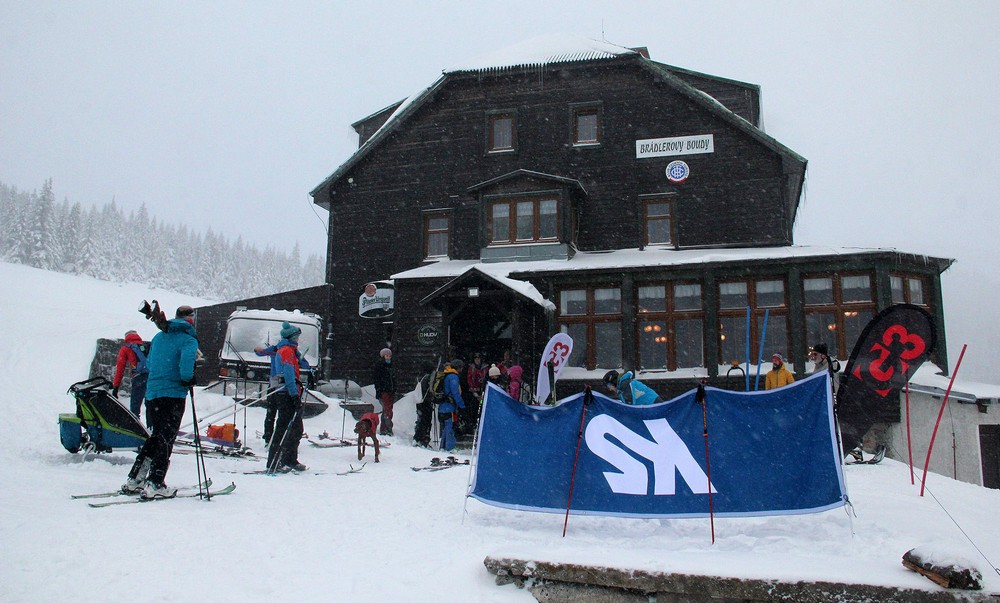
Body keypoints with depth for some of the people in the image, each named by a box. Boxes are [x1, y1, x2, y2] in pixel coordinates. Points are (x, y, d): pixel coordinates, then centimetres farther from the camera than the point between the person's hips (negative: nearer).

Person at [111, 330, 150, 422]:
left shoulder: (126, 348, 17)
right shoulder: (147, 346, 26)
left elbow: (120, 368, 11)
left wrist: (115, 386, 10)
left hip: (139, 378, -4)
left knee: (134, 408, -2)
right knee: (150, 407, 16)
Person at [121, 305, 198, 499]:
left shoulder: (159, 337, 15)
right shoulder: (189, 340, -7)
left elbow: (149, 363, 20)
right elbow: (186, 366, -22)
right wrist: (188, 380, -5)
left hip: (152, 394, 7)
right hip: (173, 395, -7)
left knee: (155, 437, 17)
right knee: (166, 440, -2)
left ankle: (134, 481, 19)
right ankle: (154, 485, -6)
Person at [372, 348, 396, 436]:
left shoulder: (390, 367, 19)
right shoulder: (379, 366, -2)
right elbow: (376, 379, -8)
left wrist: (394, 392, 19)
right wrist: (378, 391, -15)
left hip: (390, 392, 7)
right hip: (383, 391, -7)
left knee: (387, 410, 7)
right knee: (387, 410, -16)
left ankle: (383, 429, 12)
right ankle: (389, 428, -21)